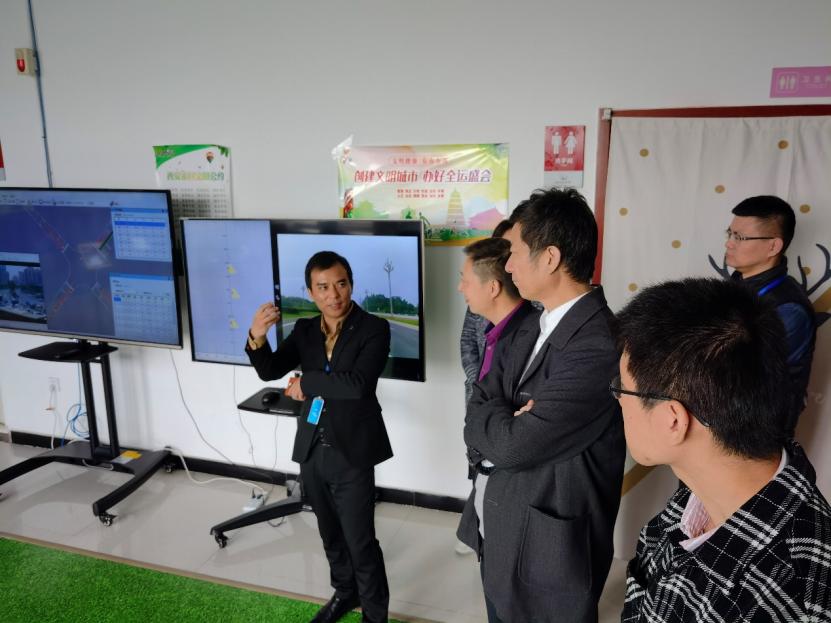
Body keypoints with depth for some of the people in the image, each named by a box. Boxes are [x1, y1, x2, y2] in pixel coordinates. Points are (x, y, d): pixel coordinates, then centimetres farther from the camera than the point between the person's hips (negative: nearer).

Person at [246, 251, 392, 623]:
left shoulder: (374, 329, -13)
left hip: (352, 453, -5)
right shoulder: (305, 330, 4)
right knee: (331, 534, 22)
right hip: (313, 451, 5)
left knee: (360, 541, 5)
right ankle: (344, 591, 46)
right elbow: (270, 371, -4)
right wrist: (257, 338, -23)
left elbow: (358, 384, -25)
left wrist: (307, 383, -12)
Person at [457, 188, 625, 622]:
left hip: (547, 554, -7)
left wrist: (500, 418, -9)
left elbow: (513, 444, -28)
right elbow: (477, 413, 0)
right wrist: (507, 421, -19)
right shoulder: (530, 329, 2)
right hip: (497, 533, 8)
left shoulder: (598, 347, -27)